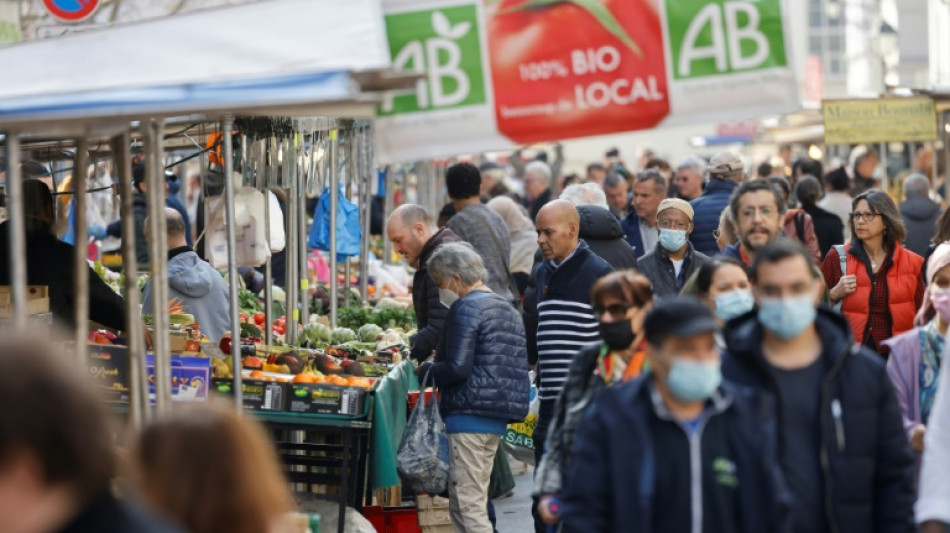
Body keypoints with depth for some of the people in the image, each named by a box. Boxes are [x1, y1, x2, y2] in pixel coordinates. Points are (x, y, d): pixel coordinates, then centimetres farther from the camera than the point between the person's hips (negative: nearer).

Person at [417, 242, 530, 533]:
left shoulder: (465, 308, -11)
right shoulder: (507, 309, 18)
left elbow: (457, 368, -19)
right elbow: (520, 365, 20)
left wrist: (426, 371, -1)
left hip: (471, 413, -10)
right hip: (499, 418, 10)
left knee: (468, 505, -8)